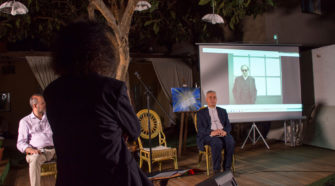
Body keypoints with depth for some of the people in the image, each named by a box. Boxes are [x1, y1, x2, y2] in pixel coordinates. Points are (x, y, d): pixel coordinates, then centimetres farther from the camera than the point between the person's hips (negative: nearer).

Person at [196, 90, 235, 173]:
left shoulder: (223, 111, 22)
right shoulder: (201, 113, 12)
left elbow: (228, 125, 13)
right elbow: (200, 128, 0)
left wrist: (225, 131, -12)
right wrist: (211, 132, -19)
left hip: (223, 134, 3)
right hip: (209, 136, -3)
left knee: (230, 142, -30)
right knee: (217, 143, -35)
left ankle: (227, 169, -19)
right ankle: (217, 170, -24)